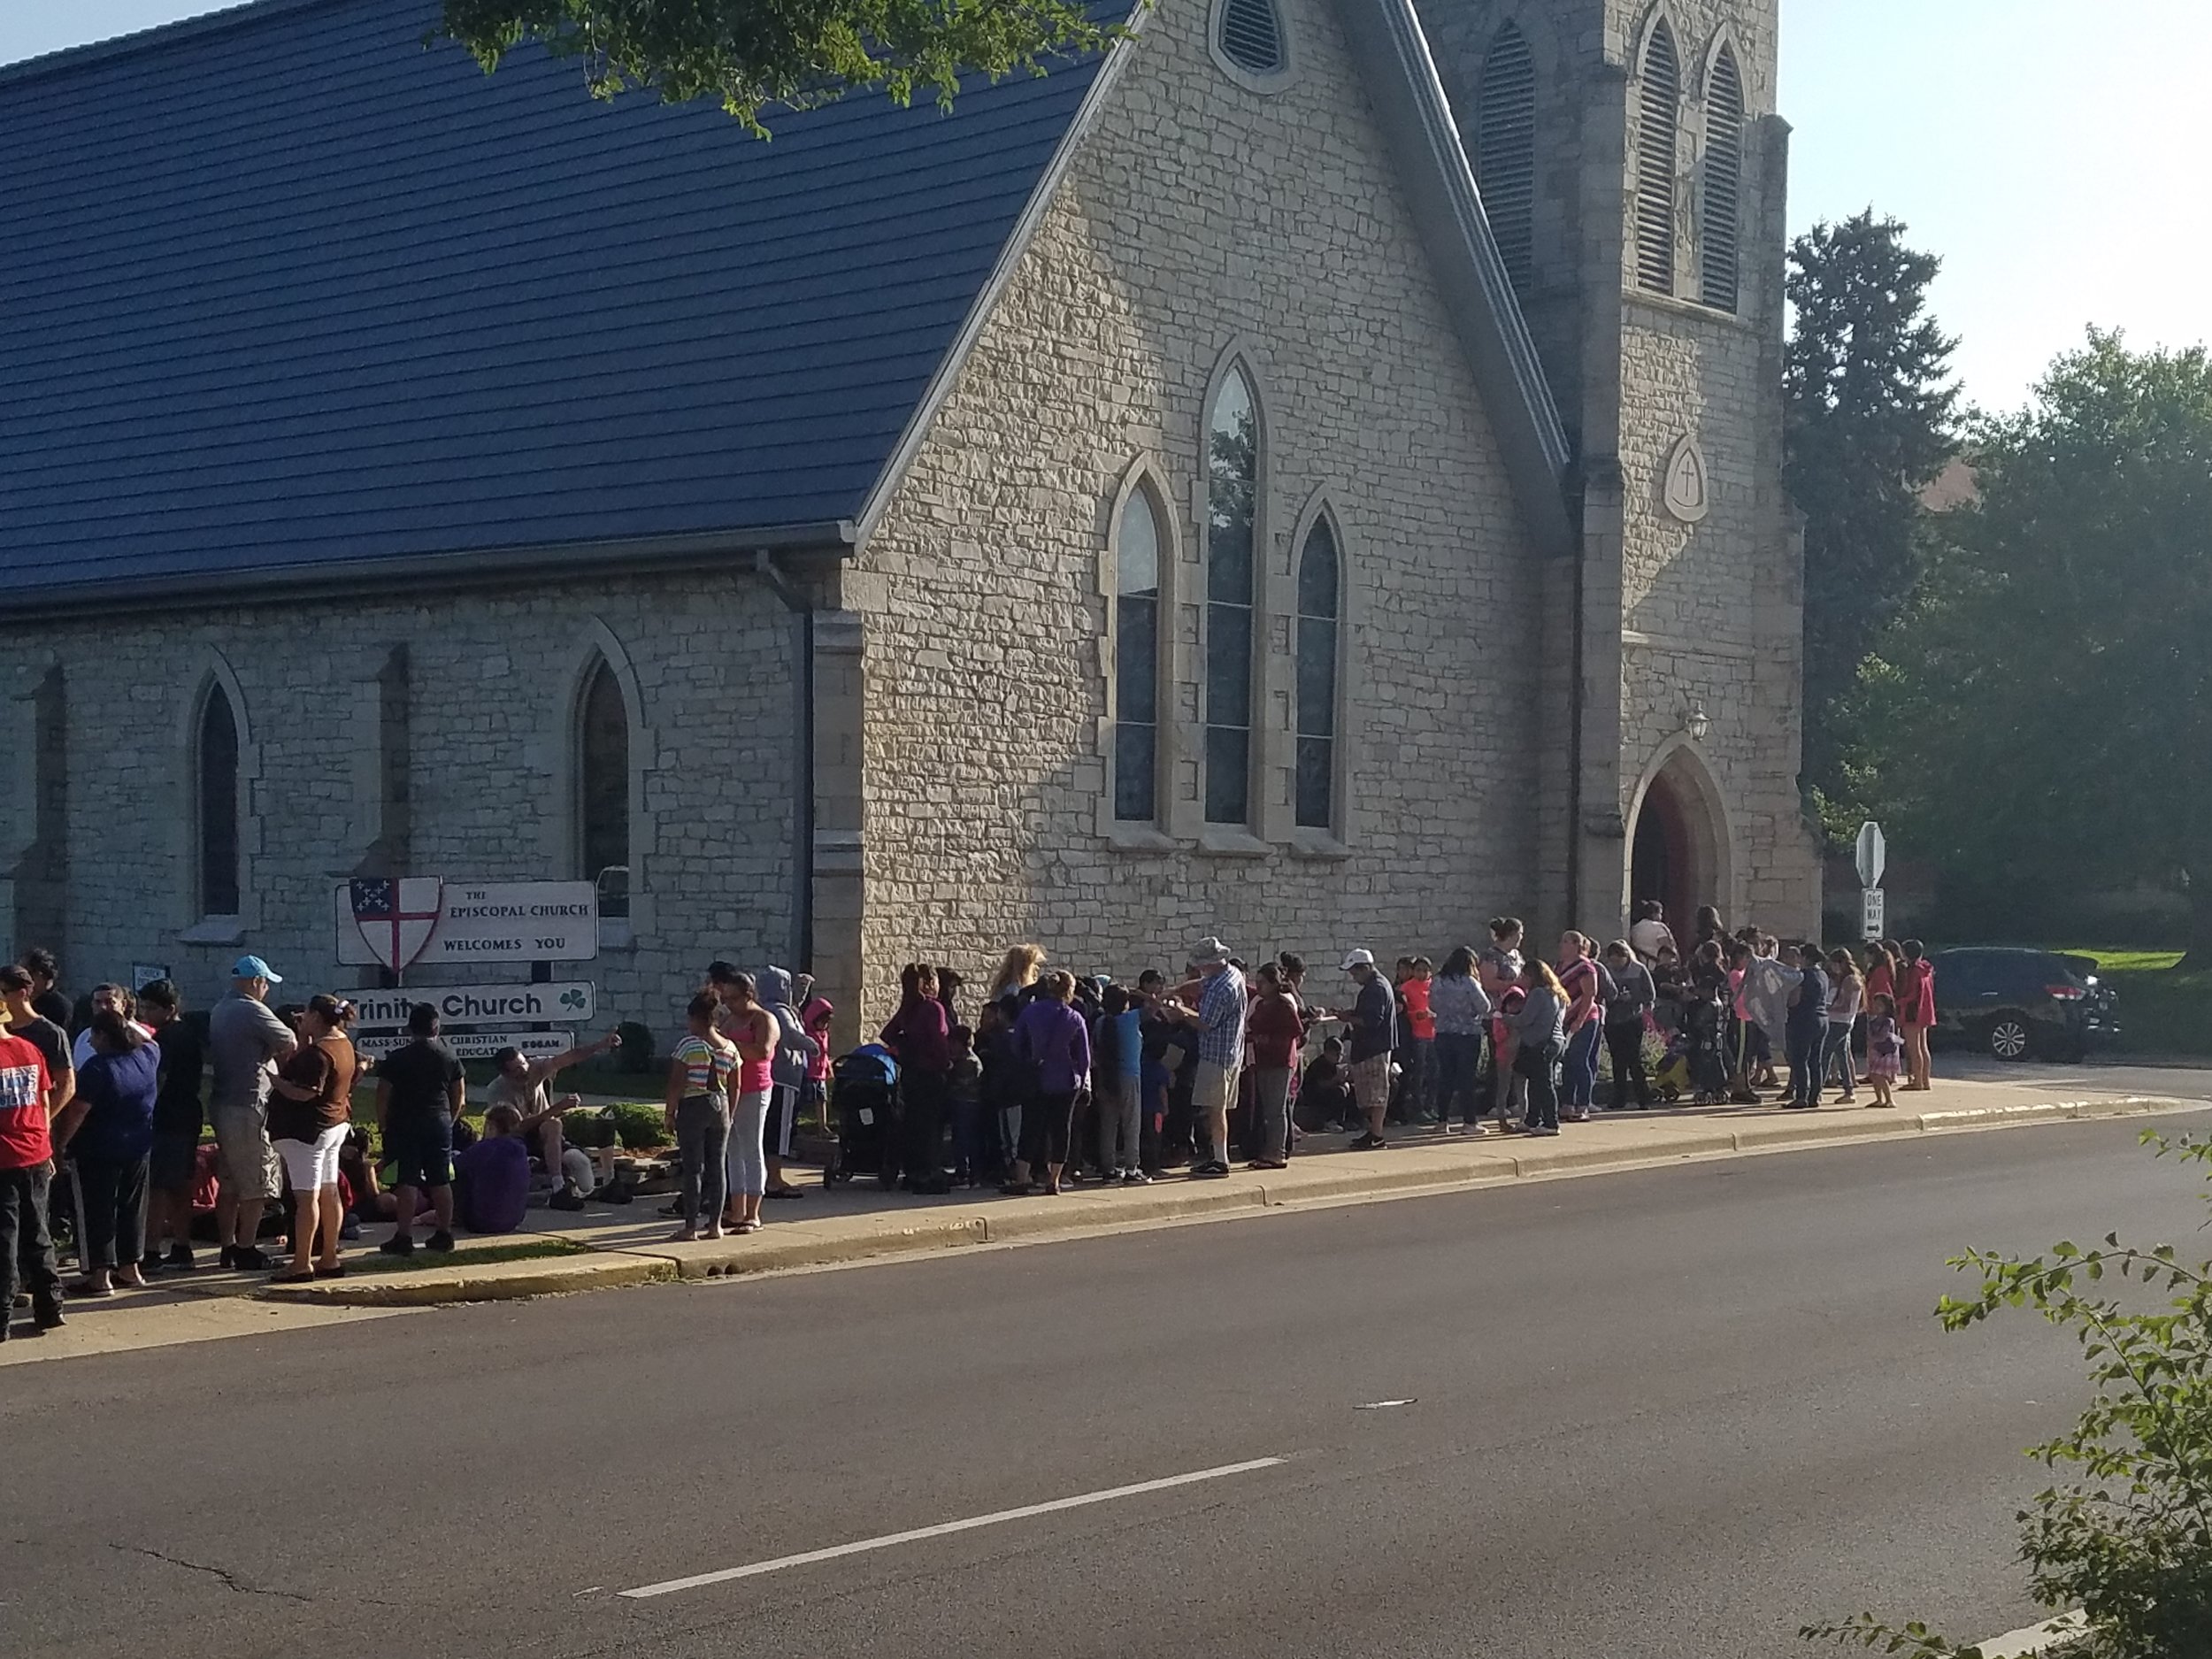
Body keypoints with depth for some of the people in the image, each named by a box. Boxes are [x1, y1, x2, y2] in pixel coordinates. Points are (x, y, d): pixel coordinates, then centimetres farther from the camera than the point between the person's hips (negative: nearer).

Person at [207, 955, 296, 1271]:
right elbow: (290, 1045, -13)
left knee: (229, 1182, 14)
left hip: (221, 1103, 9)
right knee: (256, 1185, -3)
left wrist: (272, 1051, 9)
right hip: (249, 1106, -9)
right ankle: (246, 1250, -1)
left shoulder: (219, 1011, 14)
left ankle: (227, 1247, 18)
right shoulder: (253, 1011, -15)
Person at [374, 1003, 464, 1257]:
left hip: (405, 1124, -3)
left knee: (407, 1181, -5)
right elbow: (460, 1096, 9)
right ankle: (444, 1234, 13)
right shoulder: (449, 1057, 4)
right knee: (441, 1181, 9)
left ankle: (404, 1237, -7)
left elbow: (383, 1095, -6)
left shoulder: (397, 1058, -6)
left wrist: (383, 1123, 4)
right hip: (440, 1123, 4)